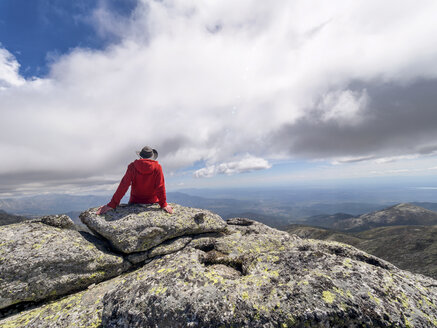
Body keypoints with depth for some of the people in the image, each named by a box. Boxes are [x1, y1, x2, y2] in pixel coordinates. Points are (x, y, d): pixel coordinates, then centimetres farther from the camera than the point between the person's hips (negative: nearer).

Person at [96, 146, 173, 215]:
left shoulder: (132, 167, -12)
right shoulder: (157, 167, -14)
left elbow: (123, 186, -14)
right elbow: (160, 187, -16)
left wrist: (112, 204, -9)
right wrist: (163, 204, -11)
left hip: (135, 202, 2)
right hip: (152, 202, -1)